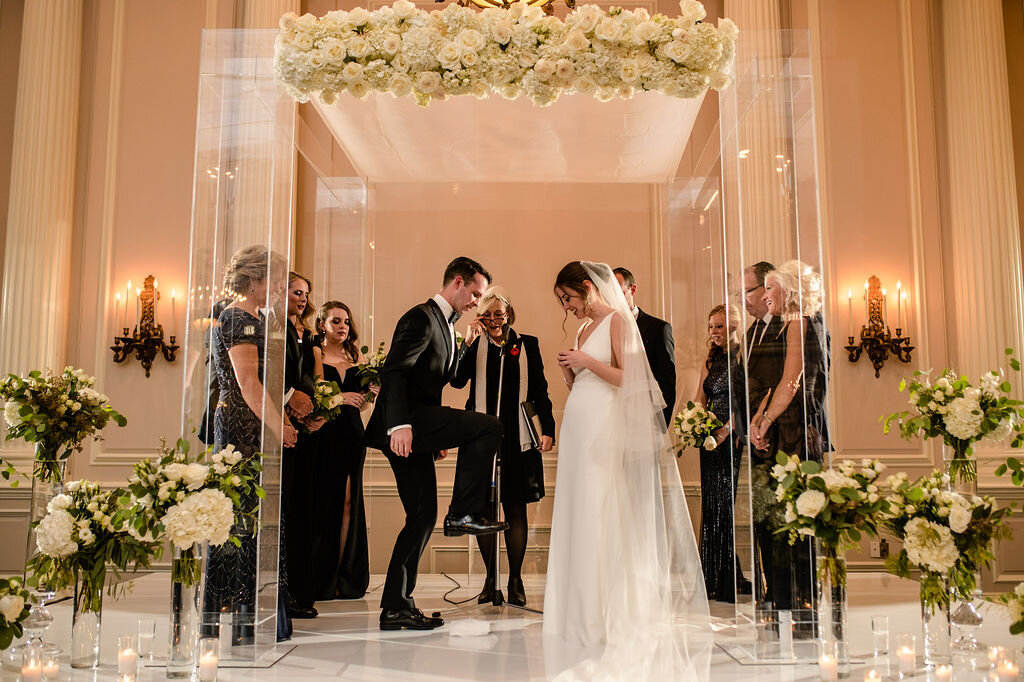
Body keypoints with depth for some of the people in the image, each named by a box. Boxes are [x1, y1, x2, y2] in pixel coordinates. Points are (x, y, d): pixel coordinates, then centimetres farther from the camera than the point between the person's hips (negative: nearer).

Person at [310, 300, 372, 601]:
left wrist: (370, 393, -2)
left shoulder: (357, 357, 16)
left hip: (352, 433, 5)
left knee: (348, 501, 3)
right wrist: (340, 398, -24)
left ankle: (346, 579, 11)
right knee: (324, 502, -4)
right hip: (323, 433, -5)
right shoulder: (314, 354, 2)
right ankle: (320, 581, 5)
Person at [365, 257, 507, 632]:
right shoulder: (421, 318, -8)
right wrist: (400, 424, -33)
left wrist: (437, 437, 23)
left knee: (423, 516, 7)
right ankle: (464, 513, -13)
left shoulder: (446, 325, 23)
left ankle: (395, 606, 11)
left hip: (417, 427, 10)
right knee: (487, 426, -18)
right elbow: (394, 371, -21)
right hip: (404, 423, -10)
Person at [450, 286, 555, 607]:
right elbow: (457, 380, -9)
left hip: (518, 437, 0)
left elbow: (540, 391, 8)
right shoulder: (475, 345, 6)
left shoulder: (527, 344, 8)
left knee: (516, 508, 2)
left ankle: (515, 580, 12)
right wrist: (468, 343, -16)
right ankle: (490, 579, 16)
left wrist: (547, 429, 0)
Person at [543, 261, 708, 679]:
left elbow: (626, 378, -10)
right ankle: (585, 609, 12)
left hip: (604, 425, -8)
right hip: (576, 425, 8)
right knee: (578, 511, 5)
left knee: (603, 512, -7)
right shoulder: (583, 329, 19)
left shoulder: (617, 320, -3)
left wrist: (588, 361, -13)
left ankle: (613, 611, 1)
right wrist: (569, 372, 3)